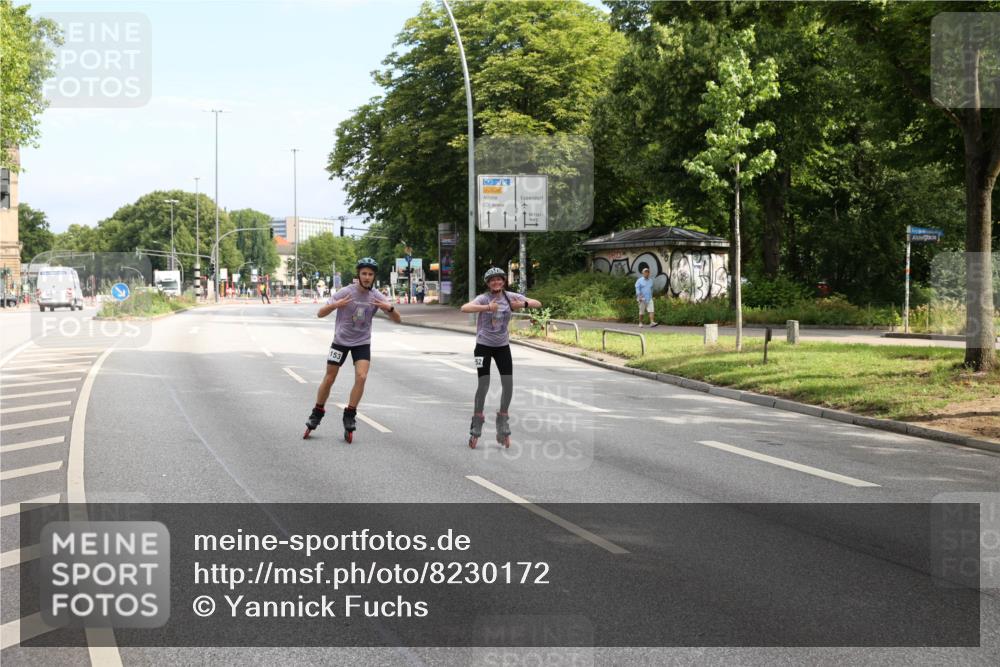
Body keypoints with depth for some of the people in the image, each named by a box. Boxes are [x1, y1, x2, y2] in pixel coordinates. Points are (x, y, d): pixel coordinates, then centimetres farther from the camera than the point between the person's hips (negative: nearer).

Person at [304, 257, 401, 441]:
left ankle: (349, 416, -3)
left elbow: (397, 320, -8)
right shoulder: (346, 293, -16)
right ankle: (317, 414, 20)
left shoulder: (376, 296, -9)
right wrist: (335, 305, -36)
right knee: (329, 379, 2)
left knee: (361, 377, -16)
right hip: (341, 340, -1)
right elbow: (320, 313, -15)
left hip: (362, 343, 1)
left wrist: (390, 308, -31)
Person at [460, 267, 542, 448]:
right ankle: (476, 428, 8)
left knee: (508, 384, -2)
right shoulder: (484, 298, -14)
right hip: (484, 345, -4)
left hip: (503, 346, 4)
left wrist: (523, 304, -24)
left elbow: (538, 303, -3)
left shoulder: (511, 297, -3)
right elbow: (464, 308, -33)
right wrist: (487, 307, -45)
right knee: (483, 384, -7)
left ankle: (503, 428, 16)